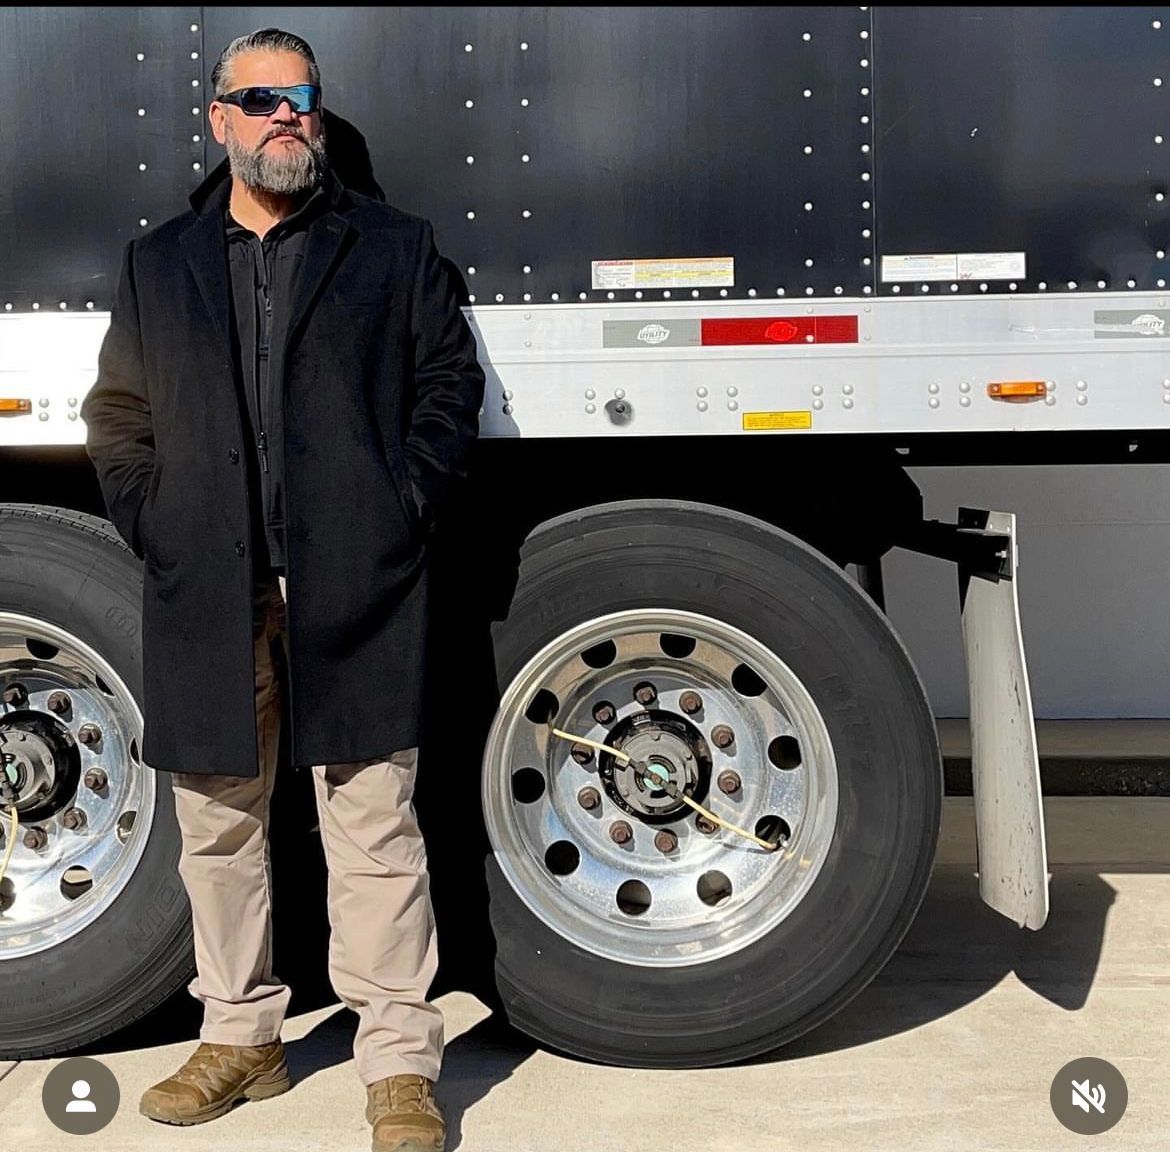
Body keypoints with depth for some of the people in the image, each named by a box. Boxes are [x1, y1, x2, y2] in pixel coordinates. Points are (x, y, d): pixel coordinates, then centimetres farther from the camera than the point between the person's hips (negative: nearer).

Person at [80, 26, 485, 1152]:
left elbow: (449, 382, 8)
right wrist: (150, 529, 4)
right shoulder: (157, 264, 16)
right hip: (206, 595, 3)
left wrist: (407, 509, -3)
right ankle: (238, 1034, 26)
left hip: (353, 587, -3)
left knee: (372, 823, -3)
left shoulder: (394, 248, 10)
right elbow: (117, 414, 18)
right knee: (217, 823, 11)